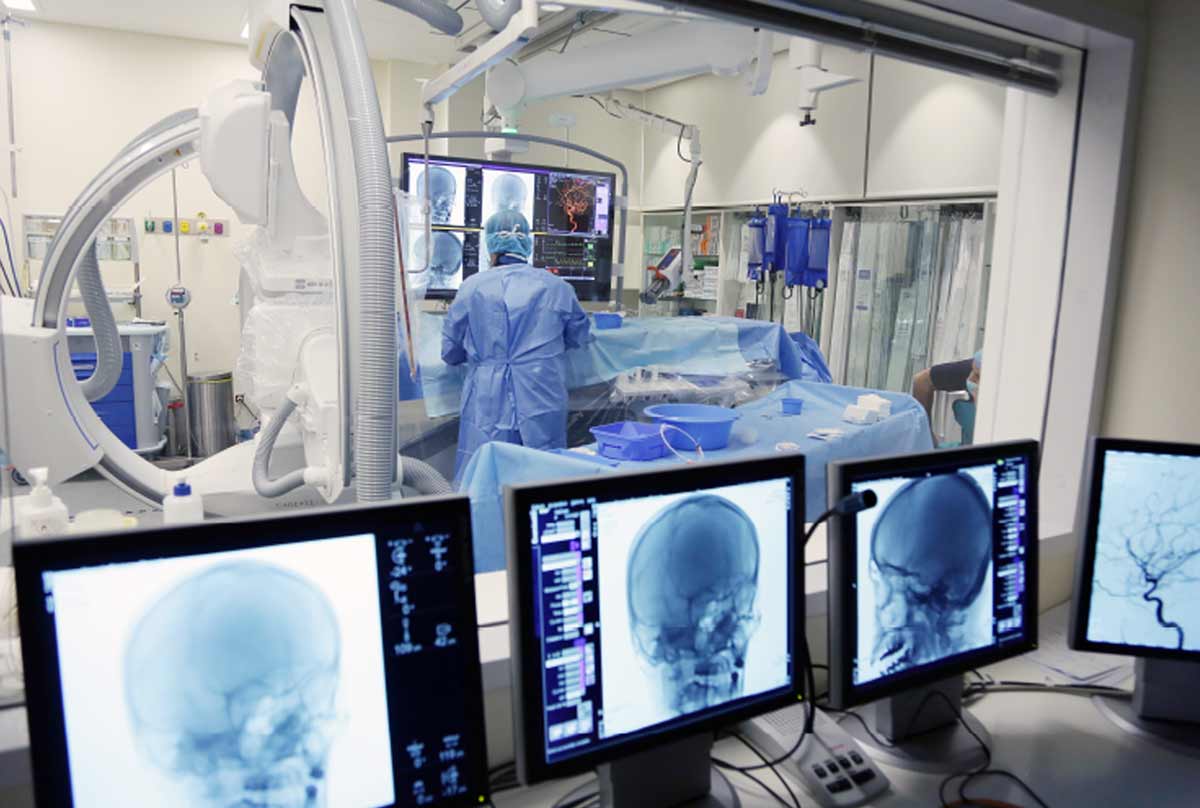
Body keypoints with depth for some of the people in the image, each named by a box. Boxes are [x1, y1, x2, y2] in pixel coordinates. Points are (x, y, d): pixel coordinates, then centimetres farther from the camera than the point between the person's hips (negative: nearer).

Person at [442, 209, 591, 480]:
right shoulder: (557, 288, 1)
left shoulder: (472, 288, -2)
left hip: (488, 407, -1)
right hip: (542, 406, 1)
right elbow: (580, 337, 19)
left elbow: (450, 352, 8)